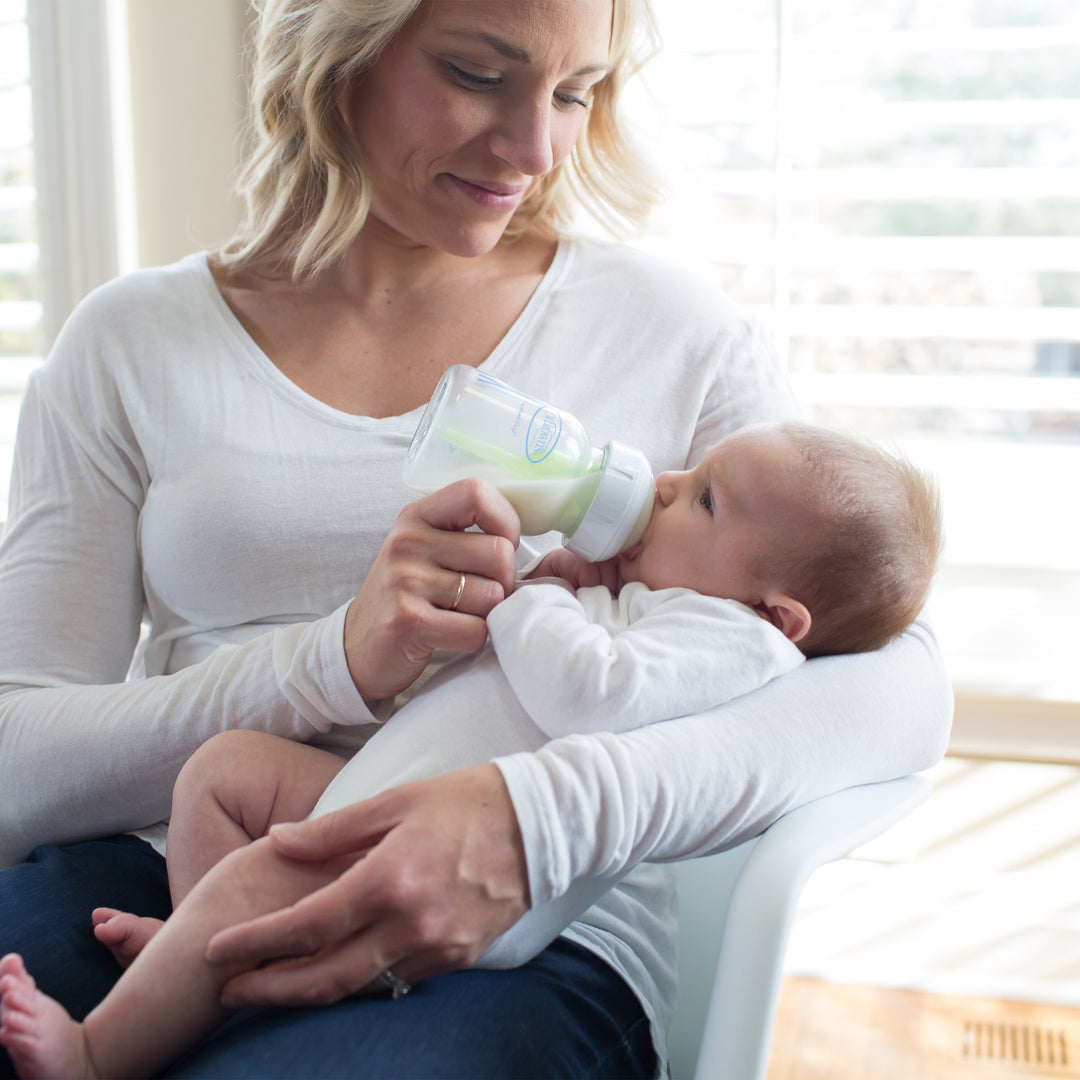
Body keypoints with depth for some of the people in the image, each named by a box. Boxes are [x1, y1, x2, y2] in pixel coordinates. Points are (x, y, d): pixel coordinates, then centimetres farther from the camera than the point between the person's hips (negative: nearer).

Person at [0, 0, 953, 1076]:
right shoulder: (131, 345, 7)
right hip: (170, 885, 2)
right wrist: (335, 663, -19)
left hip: (532, 934, 0)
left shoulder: (666, 328, 5)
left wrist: (543, 817, -24)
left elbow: (901, 678, -6)